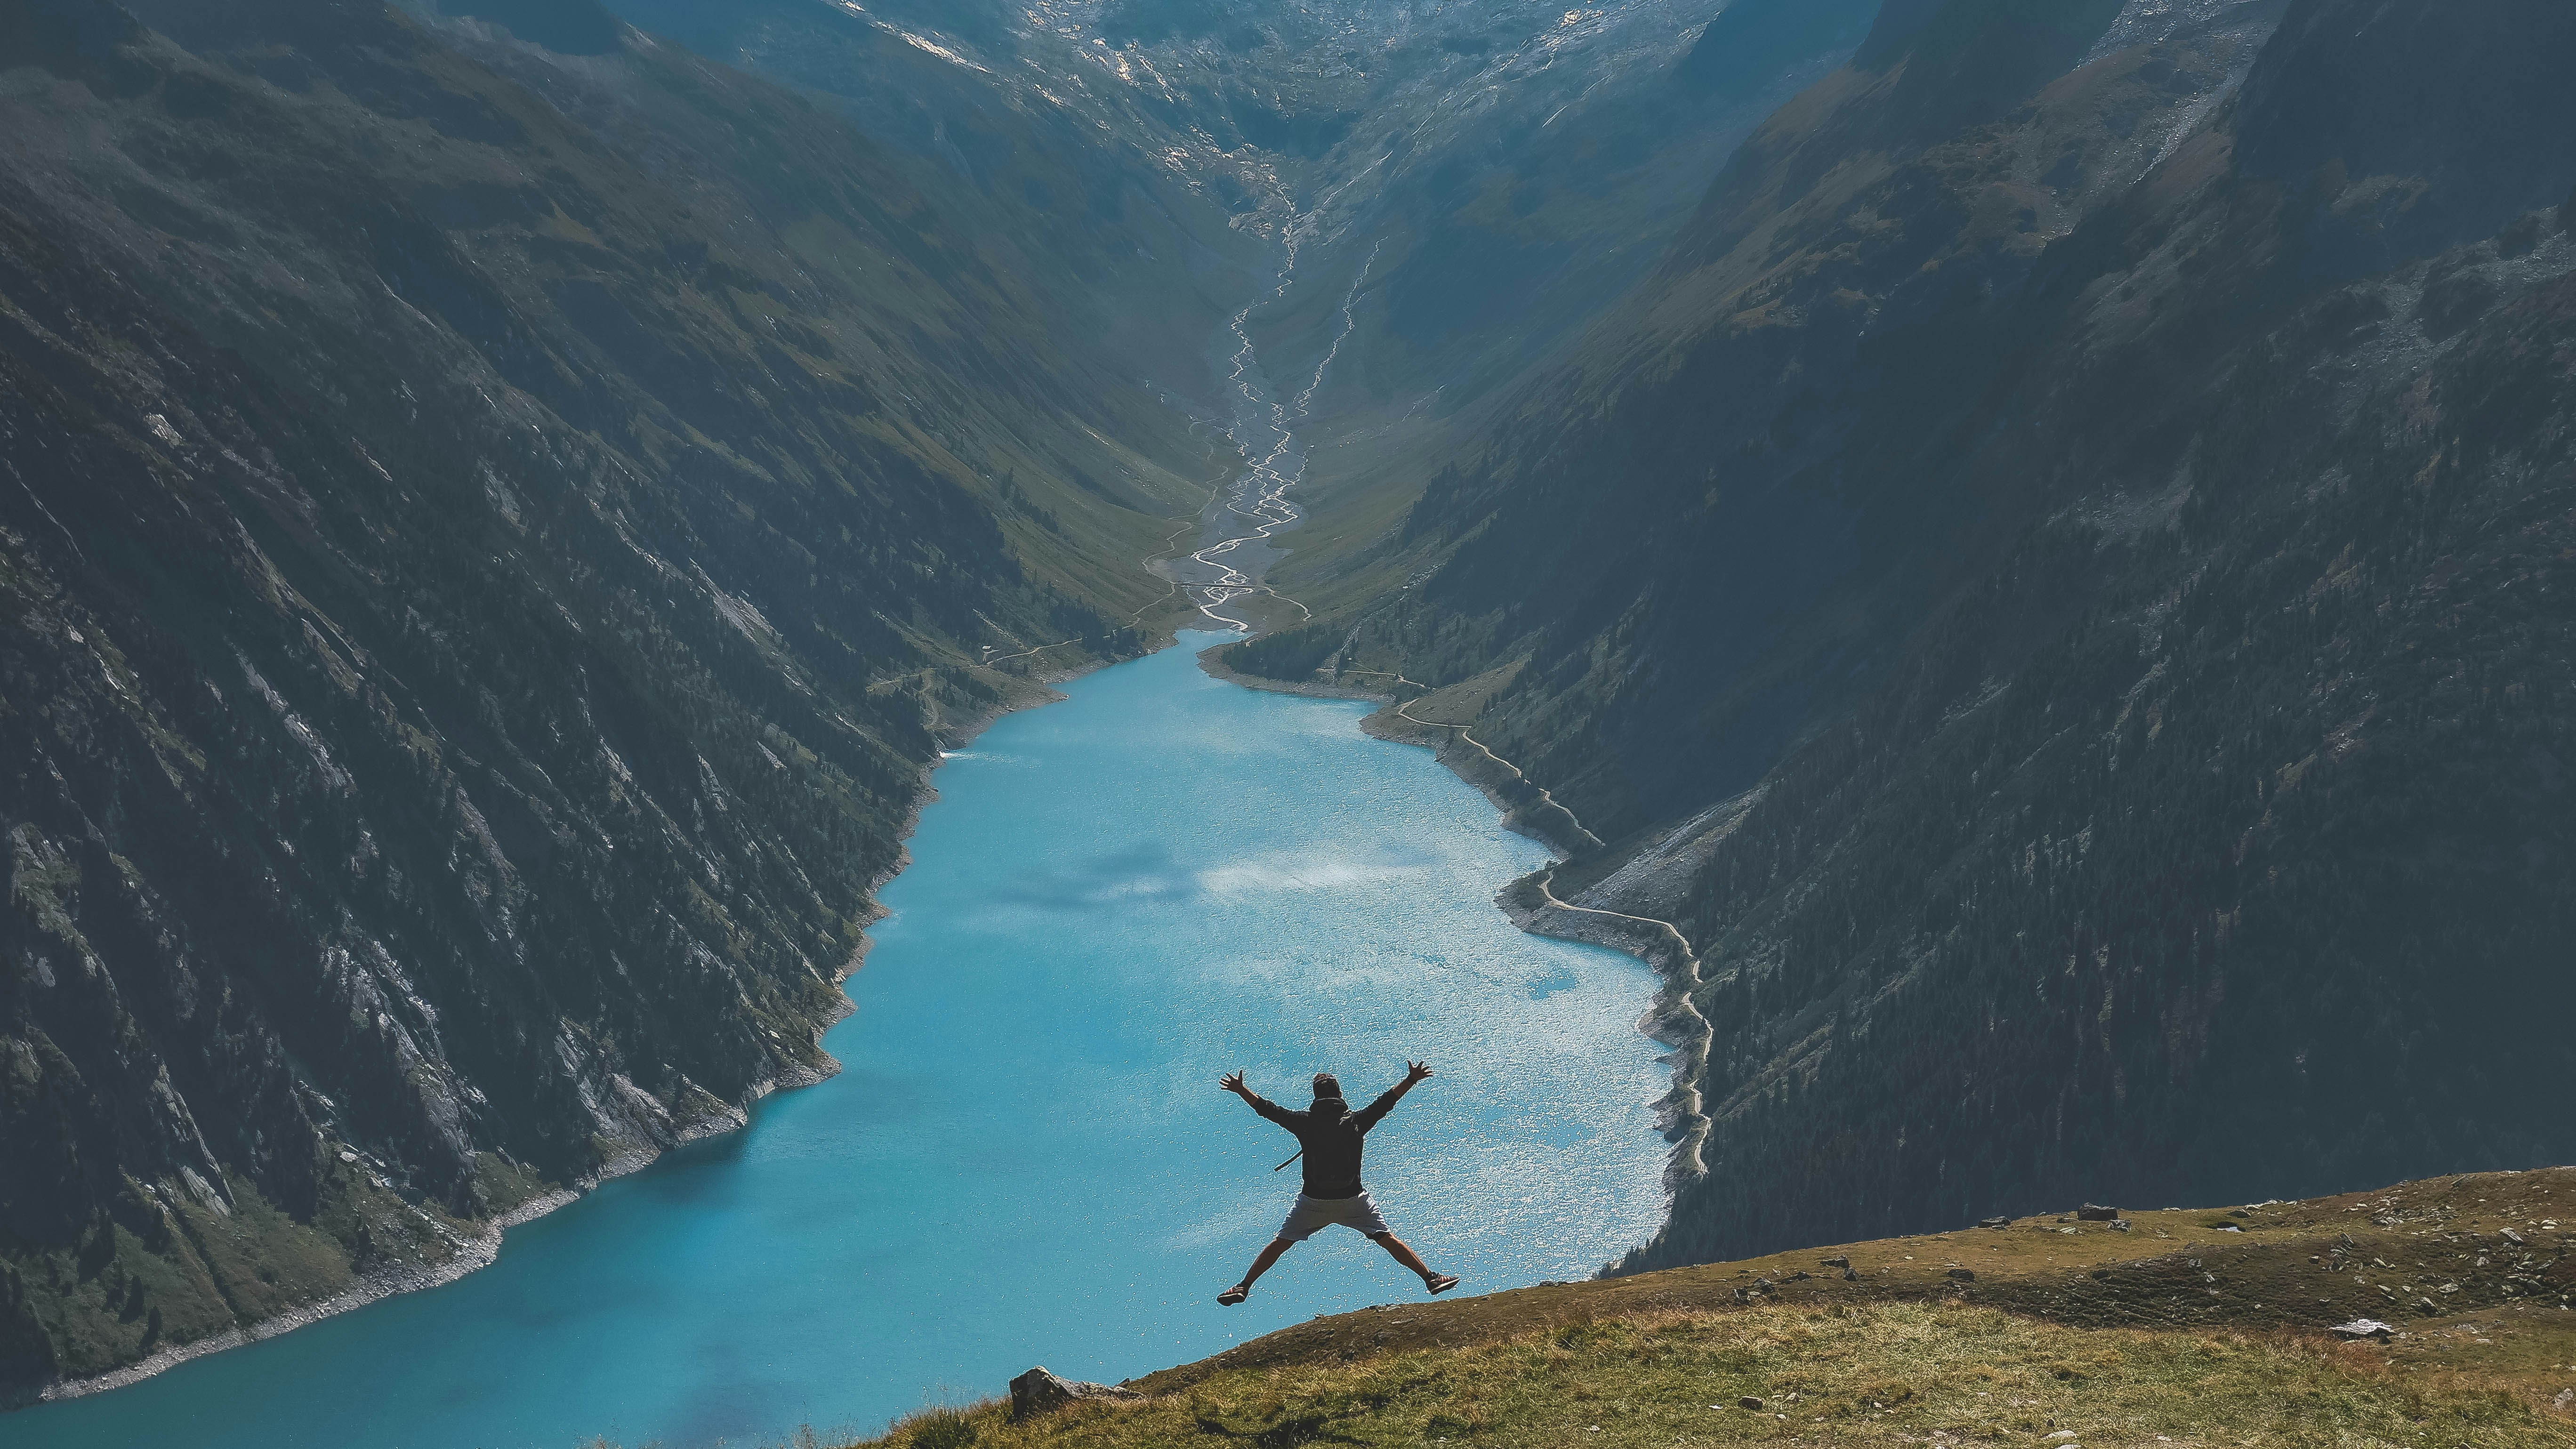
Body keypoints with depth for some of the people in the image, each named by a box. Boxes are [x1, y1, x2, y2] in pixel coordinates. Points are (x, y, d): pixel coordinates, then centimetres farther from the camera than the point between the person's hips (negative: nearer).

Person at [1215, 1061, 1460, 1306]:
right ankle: (1431, 1278, 5)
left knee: (1280, 1243, 11)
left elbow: (1267, 1108, 6)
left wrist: (1240, 1090, 19)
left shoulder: (1304, 1121, -2)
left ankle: (1243, 1287, 10)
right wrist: (1411, 1080, 17)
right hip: (1353, 1200, 0)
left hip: (1313, 1202, 0)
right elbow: (1386, 1101, 7)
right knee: (1388, 1239, 6)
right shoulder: (1357, 1121, -2)